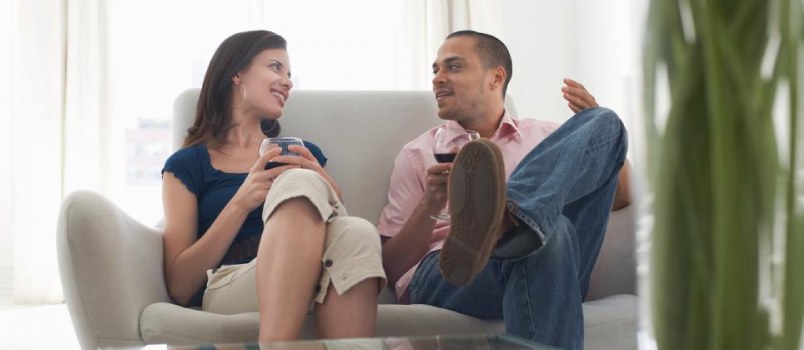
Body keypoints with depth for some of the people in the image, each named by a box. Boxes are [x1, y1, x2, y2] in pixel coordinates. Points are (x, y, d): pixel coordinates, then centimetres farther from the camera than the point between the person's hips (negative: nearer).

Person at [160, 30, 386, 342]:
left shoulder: (304, 153, 25)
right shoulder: (186, 165, 14)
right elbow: (180, 288, 5)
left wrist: (320, 187, -1)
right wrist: (241, 203, -7)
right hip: (227, 289, -3)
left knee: (357, 232, -33)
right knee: (301, 182, -30)